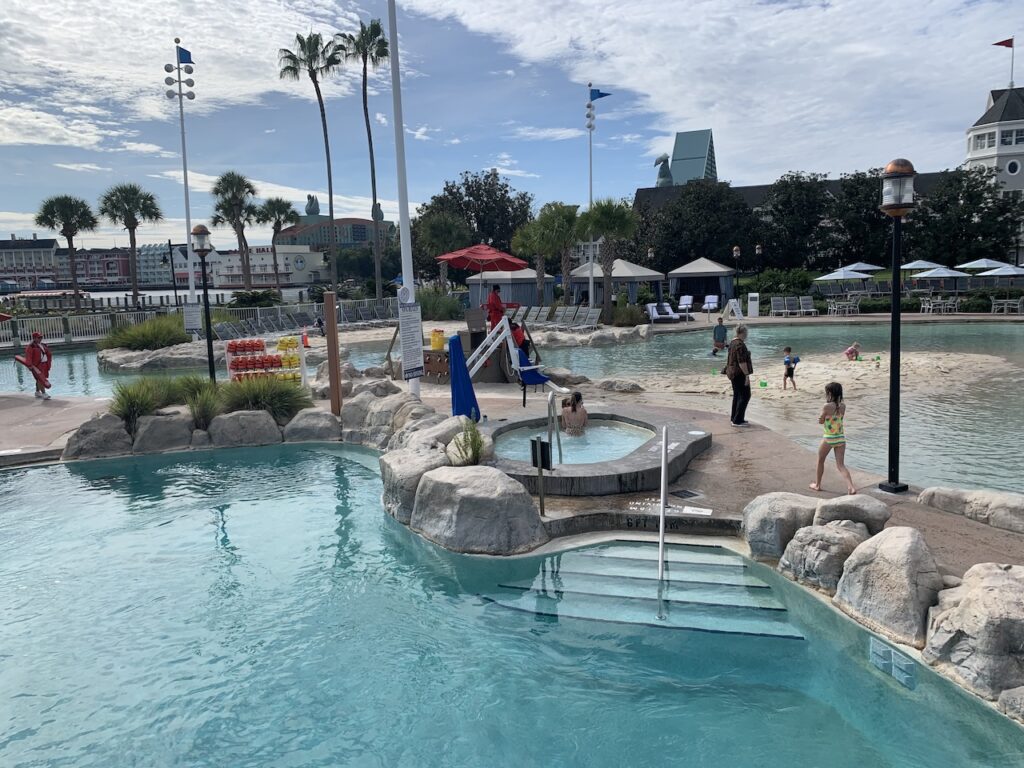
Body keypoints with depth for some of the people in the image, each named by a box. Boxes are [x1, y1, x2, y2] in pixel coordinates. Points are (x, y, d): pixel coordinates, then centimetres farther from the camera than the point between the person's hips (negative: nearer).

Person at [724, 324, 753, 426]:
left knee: (737, 395, 17)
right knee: (745, 396, -5)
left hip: (732, 372, 10)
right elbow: (742, 362, -23)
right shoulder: (740, 344, -19)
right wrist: (747, 375, -20)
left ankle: (734, 417, 24)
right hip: (740, 373, -10)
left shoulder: (732, 342, 11)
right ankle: (738, 420, -6)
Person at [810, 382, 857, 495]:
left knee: (820, 461, 18)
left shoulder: (827, 406, -16)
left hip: (828, 438, -4)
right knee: (841, 465, 4)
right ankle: (851, 487, -14)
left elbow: (820, 421, -5)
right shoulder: (843, 406, 1)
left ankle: (817, 485, 31)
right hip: (841, 438, 4)